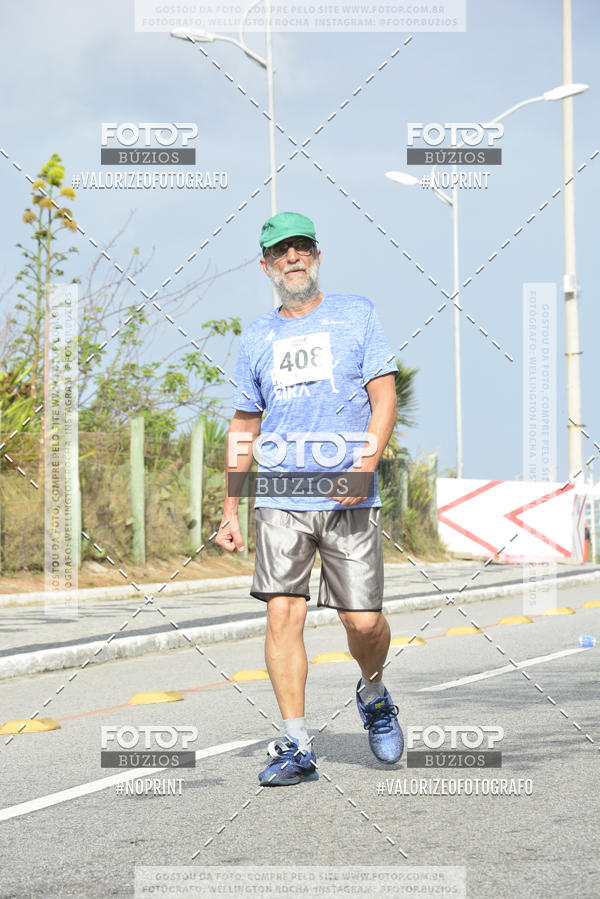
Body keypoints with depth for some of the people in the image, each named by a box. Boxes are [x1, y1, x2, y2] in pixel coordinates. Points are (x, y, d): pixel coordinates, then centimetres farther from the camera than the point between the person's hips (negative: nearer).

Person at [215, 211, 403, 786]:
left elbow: (384, 396, 0)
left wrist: (365, 466, -15)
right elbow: (243, 427, 18)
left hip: (349, 499, -2)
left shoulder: (356, 314, 7)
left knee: (363, 621, -4)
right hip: (280, 498, 2)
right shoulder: (256, 337, 14)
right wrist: (230, 511, 13)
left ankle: (373, 694, 28)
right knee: (282, 615, -9)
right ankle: (296, 747, -5)